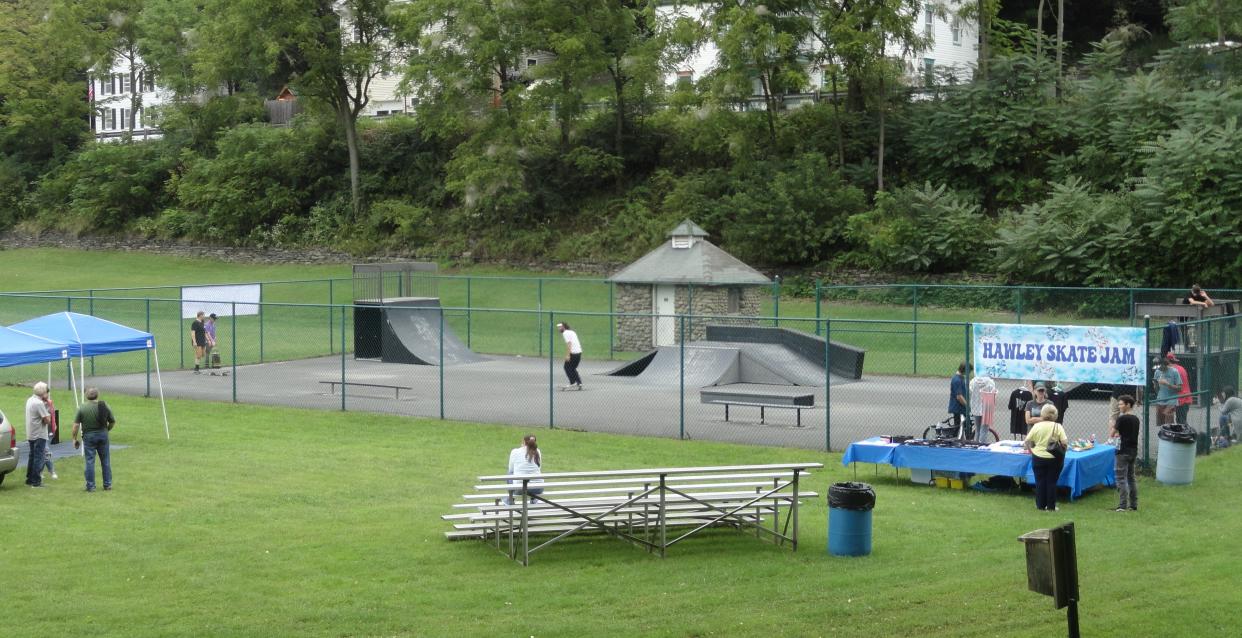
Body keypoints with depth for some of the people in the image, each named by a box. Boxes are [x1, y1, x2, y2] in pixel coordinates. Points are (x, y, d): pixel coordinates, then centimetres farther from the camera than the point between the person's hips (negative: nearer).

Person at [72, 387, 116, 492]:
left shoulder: (82, 408, -7)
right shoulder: (105, 406, -1)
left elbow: (76, 425, -9)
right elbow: (113, 422, 4)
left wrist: (75, 439, 0)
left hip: (89, 436, -2)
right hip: (103, 435, 2)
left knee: (90, 461, 3)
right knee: (105, 460, 11)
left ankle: (90, 486, 3)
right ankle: (107, 484, 16)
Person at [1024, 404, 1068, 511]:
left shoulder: (1037, 426, -6)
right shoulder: (1058, 427, -8)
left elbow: (1026, 442, -4)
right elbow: (1065, 442, -13)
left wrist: (1030, 449, 14)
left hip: (1038, 458, 0)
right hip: (1054, 458, 0)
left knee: (1040, 481, 10)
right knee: (1051, 482, 7)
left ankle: (1040, 505, 14)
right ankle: (1051, 506, 9)